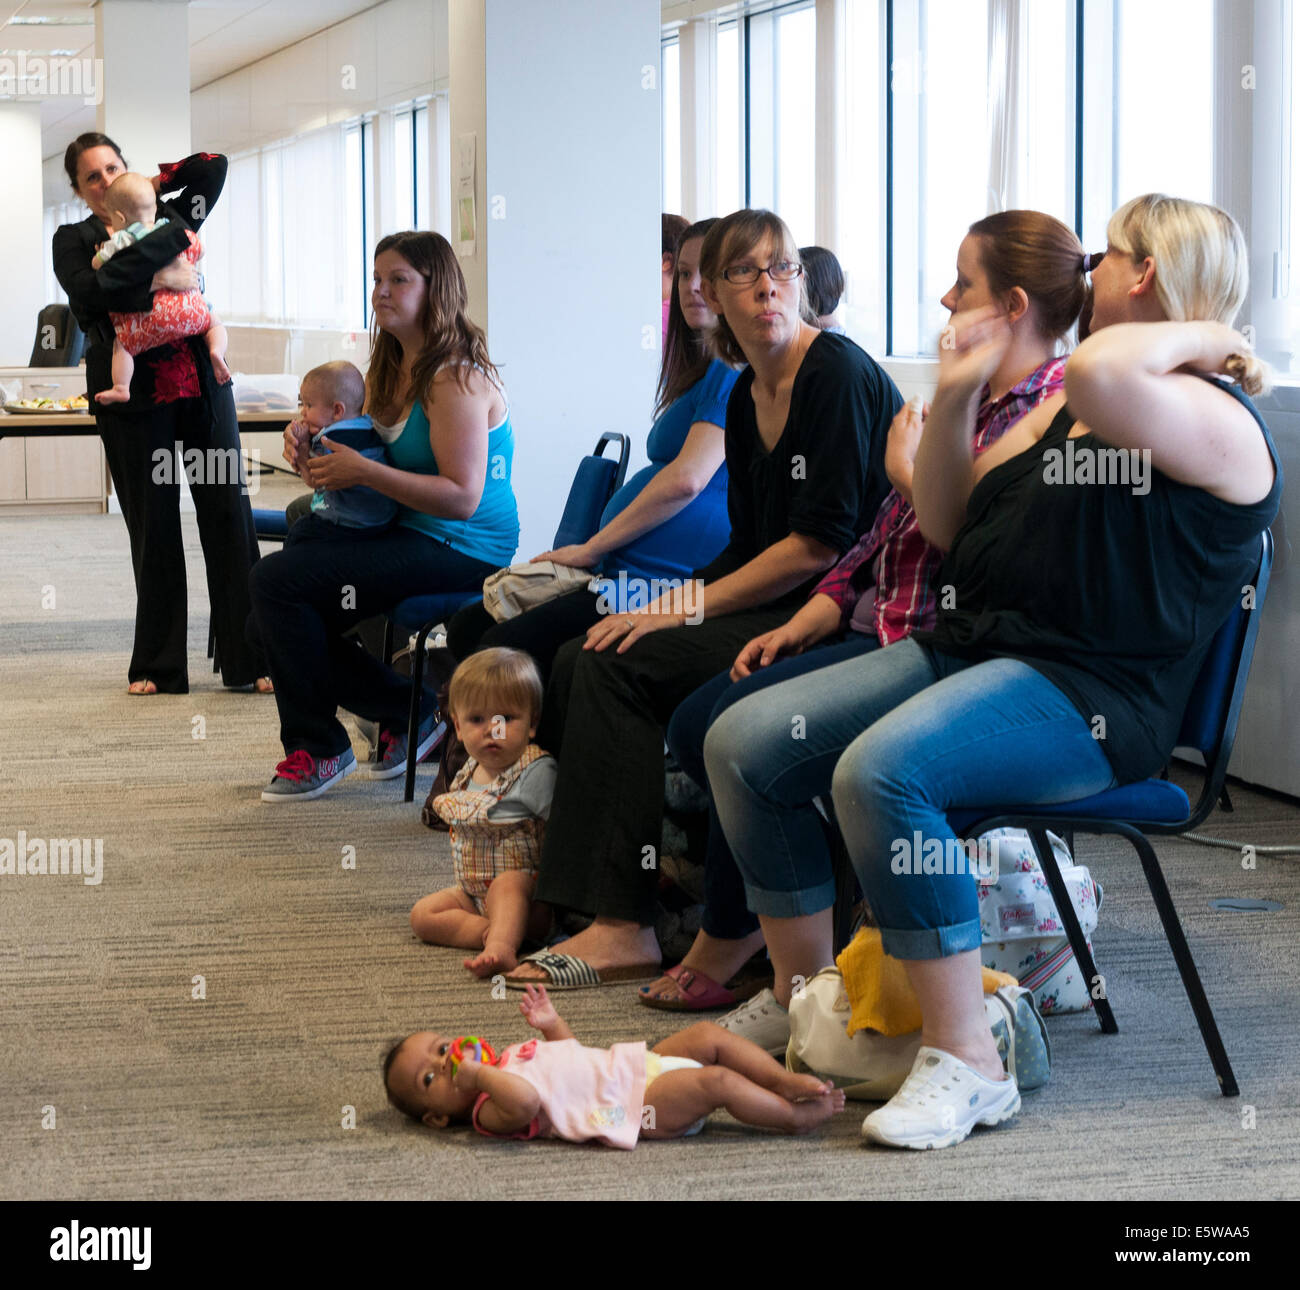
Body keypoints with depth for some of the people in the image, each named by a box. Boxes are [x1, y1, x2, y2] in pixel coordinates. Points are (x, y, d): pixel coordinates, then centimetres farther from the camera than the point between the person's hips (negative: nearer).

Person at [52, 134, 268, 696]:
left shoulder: (171, 216, 14)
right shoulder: (74, 240, 5)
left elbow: (213, 164, 8)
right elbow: (89, 294, -13)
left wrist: (154, 185, 8)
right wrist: (157, 282, -16)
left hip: (202, 387, 2)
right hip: (135, 398, -2)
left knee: (227, 512, -2)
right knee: (152, 527, 2)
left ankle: (249, 658, 1)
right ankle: (158, 667, 13)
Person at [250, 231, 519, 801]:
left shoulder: (456, 379, -16)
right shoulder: (392, 370, 14)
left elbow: (462, 498, -24)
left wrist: (363, 471, -25)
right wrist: (313, 447, -1)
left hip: (460, 552, -10)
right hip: (407, 535, 10)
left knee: (276, 582, -19)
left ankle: (318, 747, -2)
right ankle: (406, 711, 10)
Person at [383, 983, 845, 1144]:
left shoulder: (509, 1057, 19)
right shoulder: (490, 1111, -11)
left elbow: (570, 1052, 31)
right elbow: (525, 1101, -36)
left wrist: (549, 1023, 16)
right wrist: (482, 1076, -29)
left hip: (641, 1064, 9)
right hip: (633, 1105, -9)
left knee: (708, 1036, 1)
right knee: (717, 1082, -23)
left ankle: (784, 1080, 1)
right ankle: (794, 1116, -11)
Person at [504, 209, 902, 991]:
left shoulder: (838, 374, -12)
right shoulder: (745, 399, 15)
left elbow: (821, 545, -18)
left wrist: (688, 610, -16)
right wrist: (670, 607, 0)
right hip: (779, 607, 9)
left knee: (622, 666, -21)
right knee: (581, 659, -4)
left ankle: (625, 928, -21)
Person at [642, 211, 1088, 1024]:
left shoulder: (1057, 408, -12)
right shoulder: (969, 398, 18)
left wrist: (911, 468, -10)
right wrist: (804, 625, 9)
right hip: (878, 628, 10)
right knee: (696, 725, -2)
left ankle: (726, 950, -4)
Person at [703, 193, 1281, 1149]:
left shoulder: (1214, 420, -9)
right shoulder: (1060, 406, 21)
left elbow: (1102, 373, -33)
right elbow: (946, 527, 22)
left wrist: (1201, 334, -14)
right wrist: (956, 396, 12)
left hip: (1092, 698, -9)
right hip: (970, 648, 9)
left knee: (881, 770, -34)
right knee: (745, 742, -2)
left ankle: (966, 1063, -26)